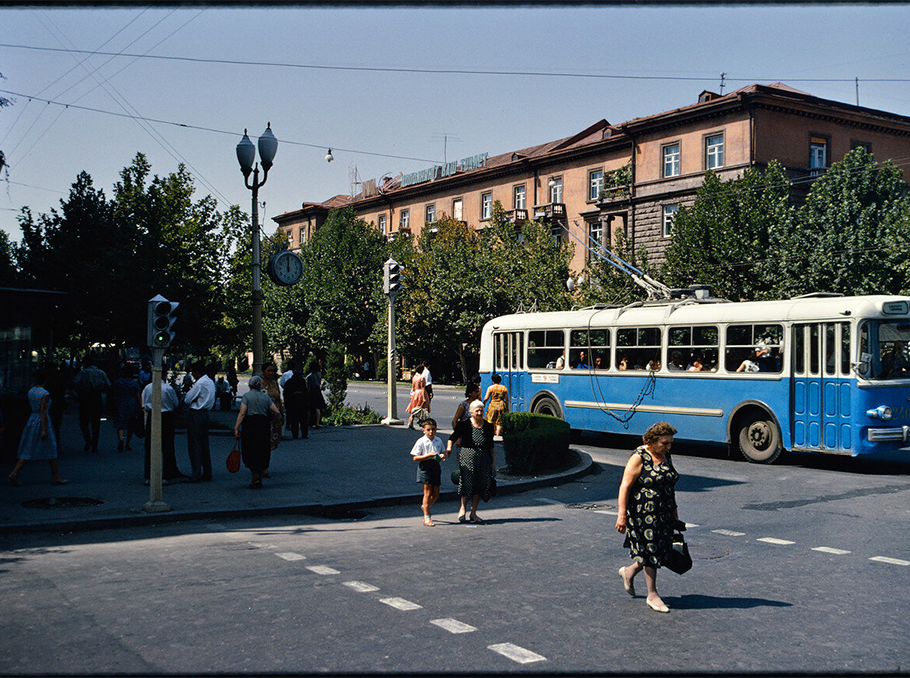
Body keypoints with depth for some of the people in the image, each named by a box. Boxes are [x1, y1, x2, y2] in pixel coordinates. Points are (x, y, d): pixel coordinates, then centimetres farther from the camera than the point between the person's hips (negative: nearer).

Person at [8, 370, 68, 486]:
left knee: (28, 452, 10)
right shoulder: (45, 394, -17)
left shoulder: (30, 391, 5)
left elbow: (29, 407, 13)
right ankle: (55, 477, 12)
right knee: (51, 451, 5)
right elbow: (43, 412, -19)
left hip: (31, 420, 7)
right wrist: (44, 430, -19)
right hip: (43, 422, -7)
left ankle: (14, 474, 0)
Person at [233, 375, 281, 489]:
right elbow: (277, 412, 3)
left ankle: (255, 478, -8)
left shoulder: (246, 396, -2)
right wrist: (277, 419, 23)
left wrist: (236, 428, -13)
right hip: (264, 425, 3)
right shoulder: (265, 397, 7)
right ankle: (259, 480, 13)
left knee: (250, 454, 4)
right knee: (262, 453, 11)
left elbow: (242, 413, -12)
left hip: (249, 425, -3)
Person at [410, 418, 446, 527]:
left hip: (436, 466, 5)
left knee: (436, 494, 9)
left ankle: (426, 506, 39)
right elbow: (415, 458, -10)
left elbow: (441, 452, 22)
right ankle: (427, 518, -2)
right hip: (424, 467, -5)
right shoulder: (421, 442, -8)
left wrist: (442, 455, -3)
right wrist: (428, 455, -21)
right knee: (427, 492, -7)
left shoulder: (439, 441, 8)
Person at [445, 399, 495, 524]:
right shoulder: (464, 425, -2)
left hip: (483, 457, 4)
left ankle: (473, 513, 12)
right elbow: (453, 438, -3)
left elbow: (490, 445, 16)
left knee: (480, 484, 3)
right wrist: (449, 447, -21)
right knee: (467, 482, -9)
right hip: (467, 456, -4)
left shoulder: (488, 426, 9)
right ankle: (463, 508, 12)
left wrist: (493, 461, 14)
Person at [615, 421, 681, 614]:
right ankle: (652, 595, 11)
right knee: (650, 550, -1)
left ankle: (629, 572, 31)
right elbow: (625, 487, -15)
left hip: (664, 513, 8)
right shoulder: (638, 458, -14)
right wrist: (622, 515, -19)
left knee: (662, 550, 9)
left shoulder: (666, 456, 10)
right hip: (644, 513, -8)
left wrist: (674, 510, 22)